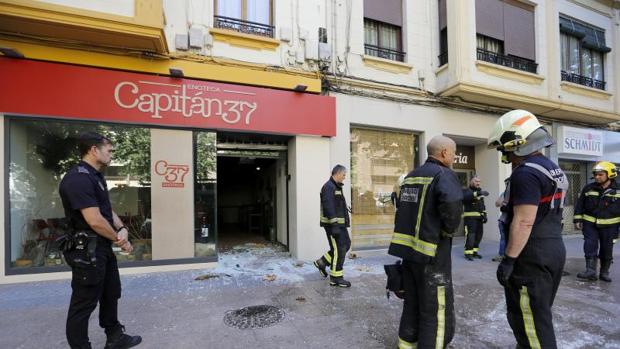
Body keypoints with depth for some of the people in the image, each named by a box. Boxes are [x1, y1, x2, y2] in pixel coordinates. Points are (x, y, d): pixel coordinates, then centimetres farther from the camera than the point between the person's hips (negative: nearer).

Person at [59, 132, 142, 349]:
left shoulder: (96, 177, 11)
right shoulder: (78, 178, -21)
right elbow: (95, 220, -26)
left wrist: (122, 229, -6)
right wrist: (119, 240, -11)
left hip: (103, 248, 11)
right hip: (87, 250, -11)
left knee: (111, 295, 21)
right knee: (84, 303, 4)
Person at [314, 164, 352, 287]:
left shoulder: (337, 187, 18)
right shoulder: (329, 187, -15)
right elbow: (329, 208, -23)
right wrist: (334, 225, -27)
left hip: (340, 224, 10)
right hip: (333, 224, -10)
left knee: (346, 244, 13)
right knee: (339, 249, -4)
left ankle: (322, 262, 23)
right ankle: (336, 278, 9)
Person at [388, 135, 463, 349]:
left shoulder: (411, 176, 13)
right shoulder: (444, 174, -11)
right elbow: (452, 203, -31)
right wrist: (450, 229, -14)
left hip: (408, 249, 8)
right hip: (431, 253, -8)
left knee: (412, 304, 21)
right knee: (437, 313, 5)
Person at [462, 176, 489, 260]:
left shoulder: (480, 192, 19)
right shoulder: (466, 191, -4)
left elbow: (483, 205, 24)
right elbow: (465, 197, -30)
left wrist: (485, 215, 13)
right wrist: (478, 193, -41)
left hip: (479, 217, 7)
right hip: (470, 217, -7)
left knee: (478, 235, 6)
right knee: (470, 234, -12)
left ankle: (474, 251, 17)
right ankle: (468, 253, -7)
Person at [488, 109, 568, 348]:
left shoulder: (526, 173, -20)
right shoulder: (553, 169, 12)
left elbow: (524, 222, -24)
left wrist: (509, 259, -20)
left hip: (532, 256, -10)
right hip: (555, 250, 10)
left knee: (530, 321, 2)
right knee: (541, 315, 21)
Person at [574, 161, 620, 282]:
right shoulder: (588, 188, 0)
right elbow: (579, 205, 5)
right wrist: (577, 220, 1)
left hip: (609, 226, 0)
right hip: (590, 224, 0)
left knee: (607, 250, 10)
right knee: (590, 247, -6)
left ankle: (604, 272, 23)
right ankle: (591, 271, -4)